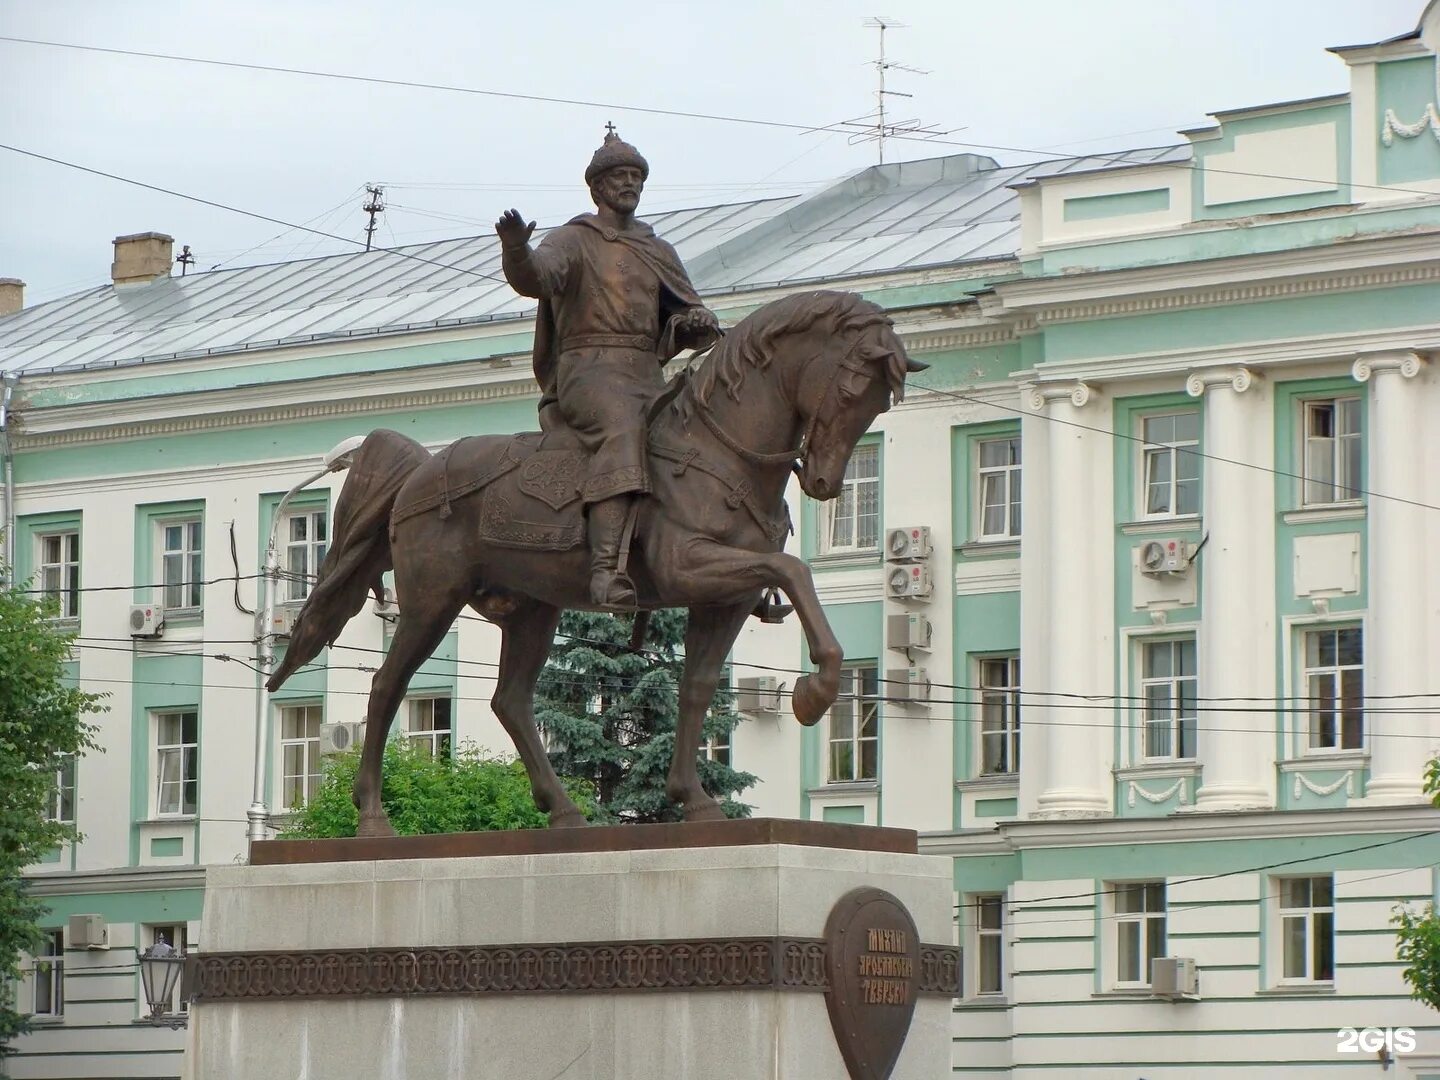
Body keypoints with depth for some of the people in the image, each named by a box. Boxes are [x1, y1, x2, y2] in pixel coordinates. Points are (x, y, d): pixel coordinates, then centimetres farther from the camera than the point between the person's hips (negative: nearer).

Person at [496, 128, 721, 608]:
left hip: (648, 375, 7)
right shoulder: (572, 240, 9)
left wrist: (699, 323, 3)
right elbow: (537, 275, -11)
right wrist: (516, 251, -35)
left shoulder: (658, 252, 27)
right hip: (588, 369, -7)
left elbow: (686, 312, 28)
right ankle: (606, 568, -50)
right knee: (622, 429, -36)